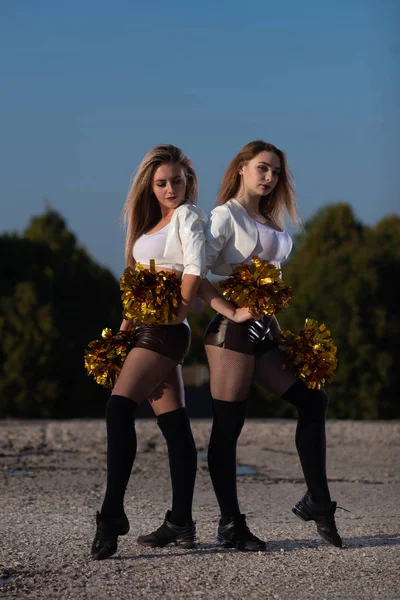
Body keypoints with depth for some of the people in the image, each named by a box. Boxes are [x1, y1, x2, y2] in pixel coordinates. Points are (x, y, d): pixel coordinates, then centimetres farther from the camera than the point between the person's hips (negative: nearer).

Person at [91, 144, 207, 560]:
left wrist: (178, 312, -18)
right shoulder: (151, 222, 21)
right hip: (148, 330, 9)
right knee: (174, 424, 7)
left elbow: (195, 269, -16)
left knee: (120, 406, -21)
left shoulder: (187, 216, -3)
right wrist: (126, 324, 14)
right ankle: (181, 523, 8)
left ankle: (112, 515, -25)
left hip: (167, 330, -9)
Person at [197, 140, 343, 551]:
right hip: (233, 331, -8)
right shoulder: (226, 216, -6)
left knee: (312, 400, 3)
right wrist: (232, 313, -21)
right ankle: (230, 527, 1)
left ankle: (317, 501, 7)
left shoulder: (269, 222, 19)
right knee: (227, 427, -3)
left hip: (262, 331, 8)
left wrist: (277, 329, 13)